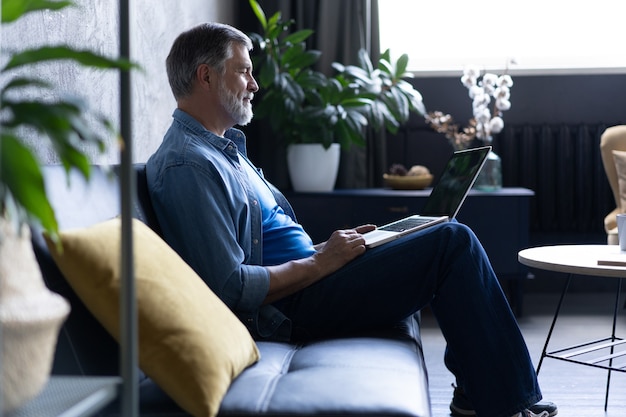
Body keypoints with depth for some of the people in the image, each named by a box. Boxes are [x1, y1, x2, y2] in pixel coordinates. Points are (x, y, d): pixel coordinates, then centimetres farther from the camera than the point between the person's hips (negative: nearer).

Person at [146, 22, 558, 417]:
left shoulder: (223, 147, 17)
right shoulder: (188, 165, -18)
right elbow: (230, 288, -25)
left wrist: (327, 248, 7)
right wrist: (320, 263, -16)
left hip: (305, 279, 11)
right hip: (291, 306, -11)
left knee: (453, 238, 14)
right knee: (453, 243, -12)